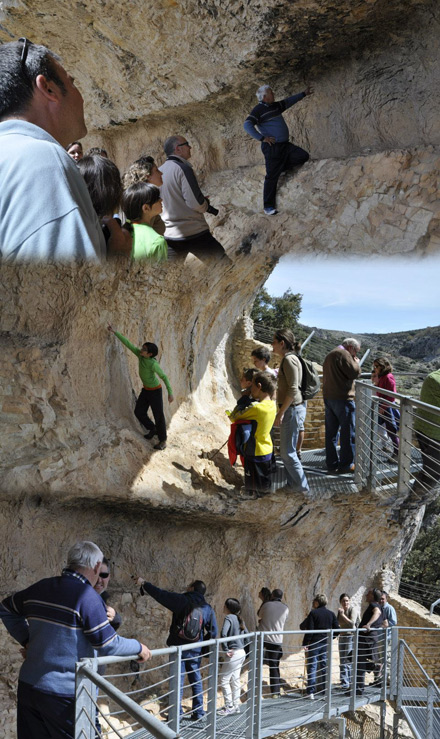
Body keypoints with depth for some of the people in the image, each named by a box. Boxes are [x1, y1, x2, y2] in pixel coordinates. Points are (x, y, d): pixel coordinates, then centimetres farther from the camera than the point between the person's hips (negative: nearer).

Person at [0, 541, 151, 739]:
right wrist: (138, 647, 3)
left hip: (28, 686, 7)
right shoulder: (87, 596, -16)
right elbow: (108, 645, -14)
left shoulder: (40, 588, 6)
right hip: (63, 693, -7)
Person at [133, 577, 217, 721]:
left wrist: (144, 584, 4)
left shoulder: (183, 601, -9)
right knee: (196, 681, 13)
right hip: (195, 650, 3)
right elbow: (213, 633, 7)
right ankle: (198, 712, 16)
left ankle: (177, 713, 3)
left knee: (178, 681, 2)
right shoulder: (208, 608, 4)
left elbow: (160, 594, -6)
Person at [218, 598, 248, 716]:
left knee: (224, 680, 0)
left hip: (233, 654, -9)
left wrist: (225, 649, -22)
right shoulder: (239, 619, 11)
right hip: (241, 653, 9)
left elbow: (223, 633, -29)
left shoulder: (229, 618, -14)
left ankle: (229, 707, 3)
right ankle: (236, 706, 23)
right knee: (235, 680, 16)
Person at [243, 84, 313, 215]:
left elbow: (289, 101, 30)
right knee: (272, 177, -7)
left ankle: (280, 168, 12)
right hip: (272, 147, -8)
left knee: (303, 156, -5)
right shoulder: (258, 110, -10)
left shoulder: (275, 106, 14)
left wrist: (304, 94, 36)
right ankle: (268, 207, -1)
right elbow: (247, 125, -21)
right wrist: (262, 138, -25)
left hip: (285, 145, 8)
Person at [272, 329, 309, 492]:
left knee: (287, 452, -4)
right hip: (291, 409, 10)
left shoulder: (289, 359, -17)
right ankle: (293, 484, 23)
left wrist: (281, 413, -21)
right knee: (286, 451, 15)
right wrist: (282, 411, 22)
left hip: (292, 410, -10)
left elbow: (293, 390, -23)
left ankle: (302, 487, 4)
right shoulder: (289, 358, 14)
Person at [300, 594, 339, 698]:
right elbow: (337, 629, 5)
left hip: (314, 643, -4)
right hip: (326, 644, 4)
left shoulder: (313, 613, -8)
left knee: (312, 667, 0)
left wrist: (305, 643, -8)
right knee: (324, 666, 12)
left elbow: (309, 629, -13)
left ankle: (311, 692, -4)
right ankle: (325, 690, 14)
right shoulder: (331, 614, 6)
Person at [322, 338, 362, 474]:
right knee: (348, 433, -2)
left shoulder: (329, 355, 20)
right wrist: (356, 362, 1)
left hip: (328, 397, 9)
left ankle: (331, 463, 15)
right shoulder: (343, 354, -11)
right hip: (342, 398, -9)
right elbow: (355, 372, -17)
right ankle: (346, 465, -1)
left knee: (331, 432, 11)